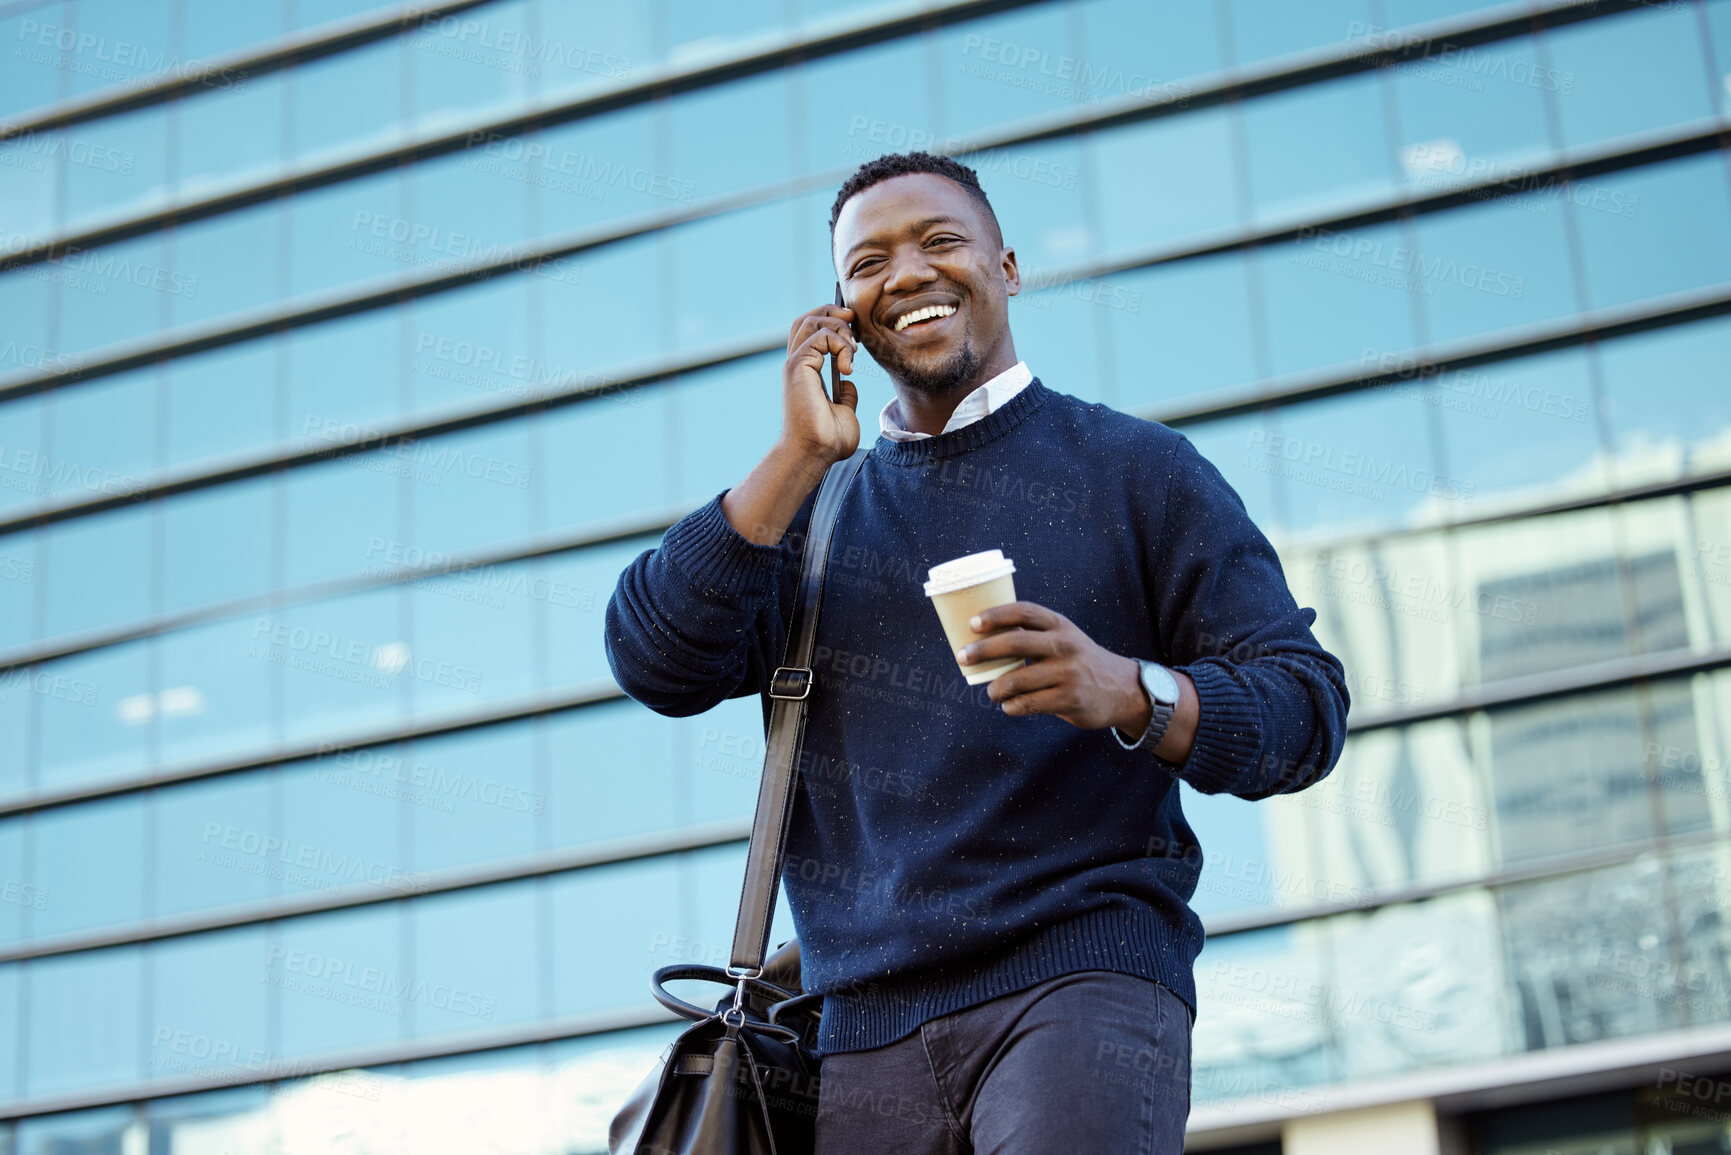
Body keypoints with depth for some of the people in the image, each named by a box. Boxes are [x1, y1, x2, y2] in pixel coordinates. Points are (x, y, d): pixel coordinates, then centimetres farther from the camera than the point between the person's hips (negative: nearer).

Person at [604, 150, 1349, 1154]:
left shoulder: (1136, 468, 8)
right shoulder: (812, 505, 19)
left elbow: (1307, 706, 1)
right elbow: (658, 667, 4)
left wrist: (1130, 694, -19)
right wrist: (800, 457, 1)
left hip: (1077, 972, -3)